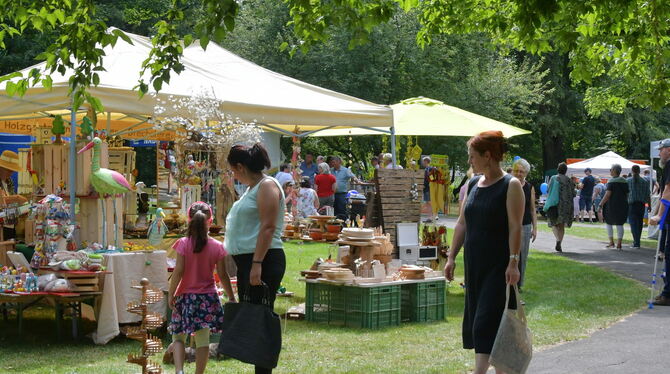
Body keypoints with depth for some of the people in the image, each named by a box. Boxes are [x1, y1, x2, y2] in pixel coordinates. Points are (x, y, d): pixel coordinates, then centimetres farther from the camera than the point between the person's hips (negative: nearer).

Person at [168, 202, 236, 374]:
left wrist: (171, 294, -2)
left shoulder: (183, 244, -8)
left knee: (178, 337, 8)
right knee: (203, 339, 3)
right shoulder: (217, 246, -3)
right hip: (208, 297, 1)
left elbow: (178, 271, -11)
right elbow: (222, 275, 0)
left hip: (185, 296, -1)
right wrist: (231, 297, 9)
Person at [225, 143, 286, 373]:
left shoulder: (266, 186, -9)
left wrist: (257, 264, -24)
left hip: (263, 260, -10)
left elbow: (268, 227, -19)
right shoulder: (252, 188, 20)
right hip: (246, 260, 10)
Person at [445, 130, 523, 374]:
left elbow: (515, 227, -14)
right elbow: (462, 223, 14)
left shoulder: (510, 186, -9)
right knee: (475, 321, 10)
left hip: (499, 266, -8)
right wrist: (451, 257, 11)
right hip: (474, 264, 8)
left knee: (488, 321, -11)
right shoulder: (472, 185, 11)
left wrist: (513, 262, -21)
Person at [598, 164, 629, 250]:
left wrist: (601, 204, -13)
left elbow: (608, 194, -17)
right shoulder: (624, 182, 8)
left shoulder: (611, 181, -11)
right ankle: (619, 244, 2)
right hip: (623, 206, 5)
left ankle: (611, 242, 7)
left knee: (609, 223, 11)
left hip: (612, 205, -5)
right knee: (620, 224, 7)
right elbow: (627, 194, 12)